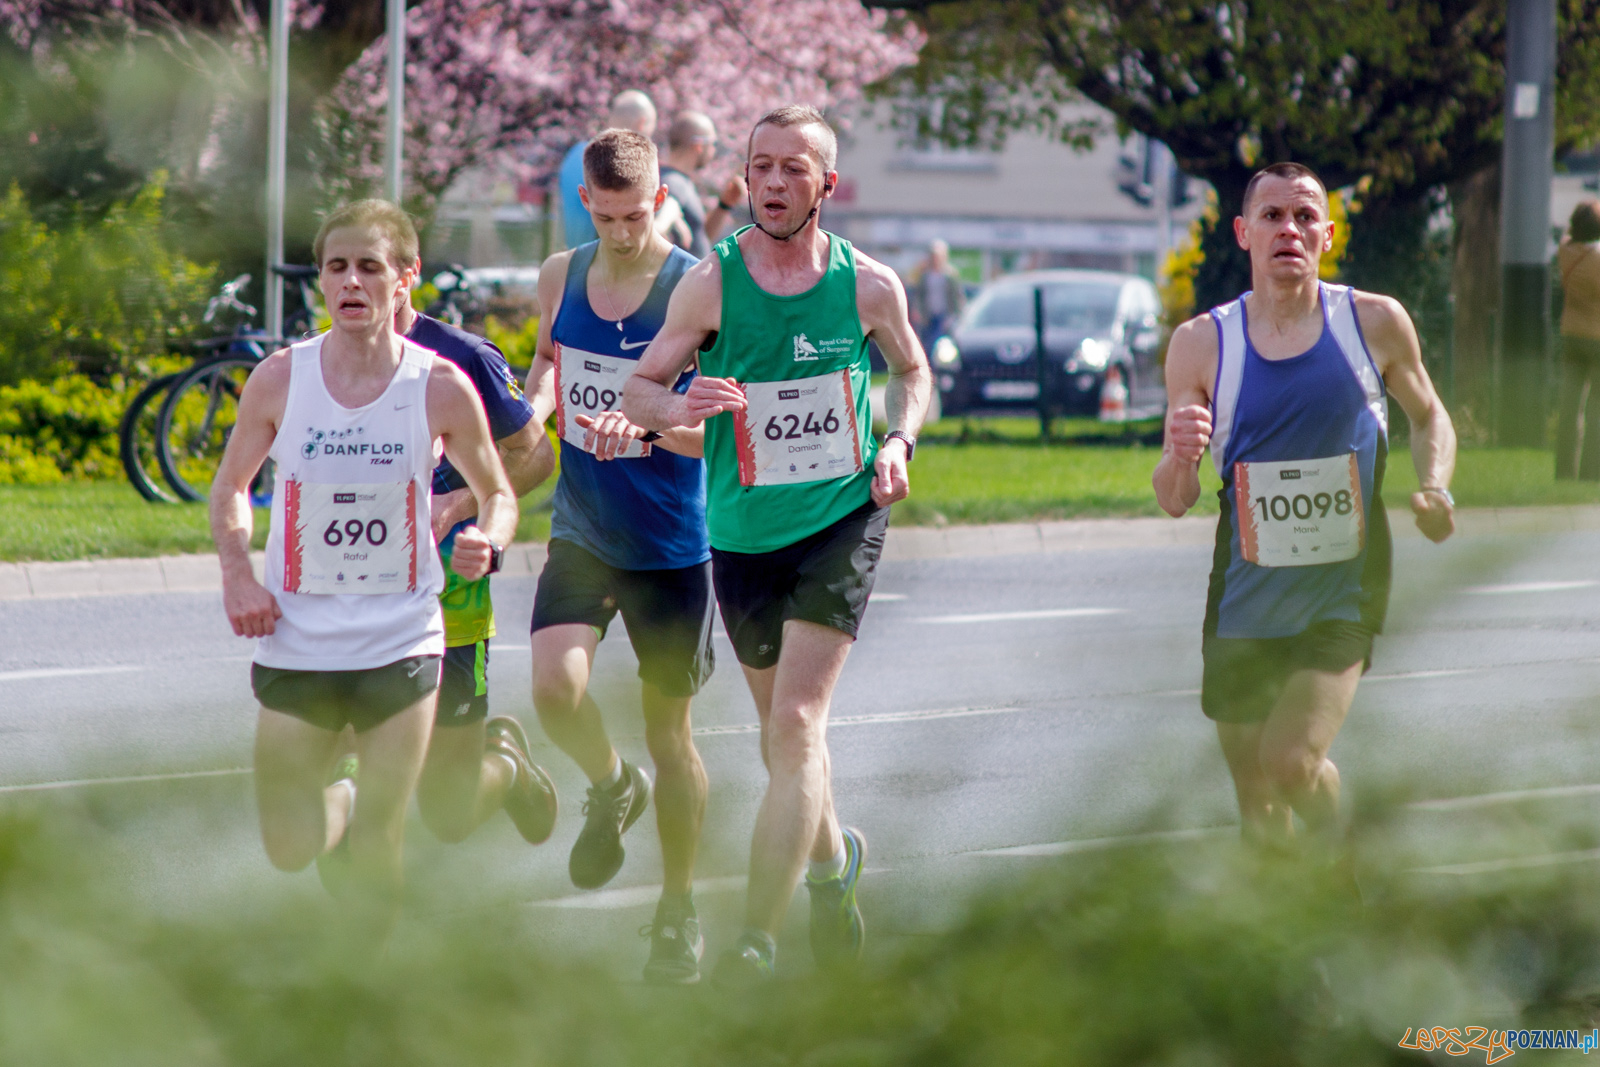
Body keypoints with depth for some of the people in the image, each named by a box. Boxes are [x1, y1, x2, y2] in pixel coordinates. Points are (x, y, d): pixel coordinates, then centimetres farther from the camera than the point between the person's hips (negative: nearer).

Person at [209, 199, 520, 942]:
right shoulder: (278, 380, -4)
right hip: (295, 645, 1)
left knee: (377, 849, 1)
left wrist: (487, 543, -15)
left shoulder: (441, 389, -6)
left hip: (400, 647, -1)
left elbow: (497, 494, 8)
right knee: (290, 850, 4)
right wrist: (236, 571, -6)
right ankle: (343, 802, 38)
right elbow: (231, 485, 11)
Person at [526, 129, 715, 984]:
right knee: (554, 688, -20)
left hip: (671, 545, -3)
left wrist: (642, 427, -32)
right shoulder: (562, 277, 2)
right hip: (581, 534, 3)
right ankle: (611, 788, 14)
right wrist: (534, 408, 0)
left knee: (668, 730, 7)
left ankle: (679, 910, 25)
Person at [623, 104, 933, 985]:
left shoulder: (869, 286, -3)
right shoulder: (712, 283, -6)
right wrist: (682, 406, -24)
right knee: (782, 737, 15)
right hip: (744, 535, 2)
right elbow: (637, 391, -2)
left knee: (796, 725, -16)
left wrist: (899, 440, -3)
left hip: (843, 522, -2)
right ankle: (832, 860, 46)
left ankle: (758, 937, -17)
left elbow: (912, 370, 16)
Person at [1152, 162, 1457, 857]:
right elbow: (1173, 501, 1)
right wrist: (1179, 456, -22)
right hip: (1247, 593, 2)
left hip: (1345, 589, -2)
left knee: (1291, 760, -20)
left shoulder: (1374, 323, -3)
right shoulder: (1202, 343, -2)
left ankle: (1334, 853, 11)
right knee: (1257, 805, 7)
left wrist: (1435, 490, -4)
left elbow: (1428, 417, 16)